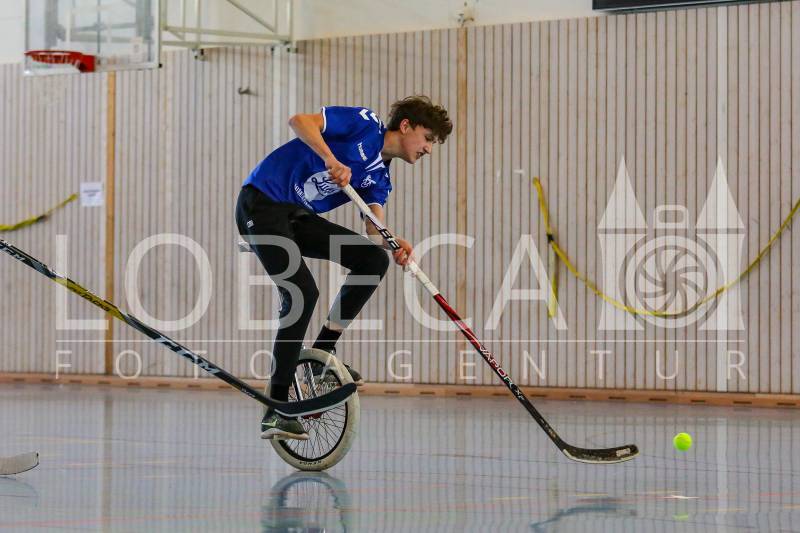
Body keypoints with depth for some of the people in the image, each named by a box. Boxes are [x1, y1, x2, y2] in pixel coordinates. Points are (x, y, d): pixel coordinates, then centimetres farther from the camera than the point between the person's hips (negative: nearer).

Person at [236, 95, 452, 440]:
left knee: (374, 258, -6)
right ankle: (275, 411, -15)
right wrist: (331, 159, -33)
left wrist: (395, 245, -23)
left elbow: (375, 230, -1)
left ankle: (324, 350, 3)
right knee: (303, 294, -21)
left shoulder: (379, 177, 12)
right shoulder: (365, 125, -9)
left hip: (298, 217, 8)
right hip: (262, 205, -8)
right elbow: (300, 120, -19)